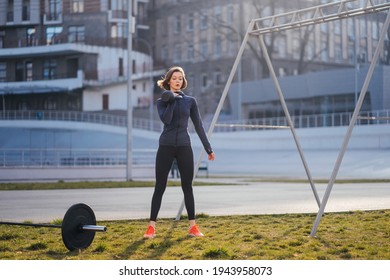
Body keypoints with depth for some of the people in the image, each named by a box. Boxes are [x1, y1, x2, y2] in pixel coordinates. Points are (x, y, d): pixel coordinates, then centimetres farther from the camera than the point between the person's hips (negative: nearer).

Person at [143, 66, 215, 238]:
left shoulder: (190, 101, 7)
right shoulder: (162, 101, 4)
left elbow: (198, 126, 7)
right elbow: (166, 119, -16)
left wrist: (208, 148, 5)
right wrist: (171, 100, -13)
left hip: (184, 147, 1)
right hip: (166, 147, -1)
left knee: (187, 187, 3)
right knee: (160, 187, -1)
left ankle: (193, 226, 9)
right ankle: (151, 227, 2)